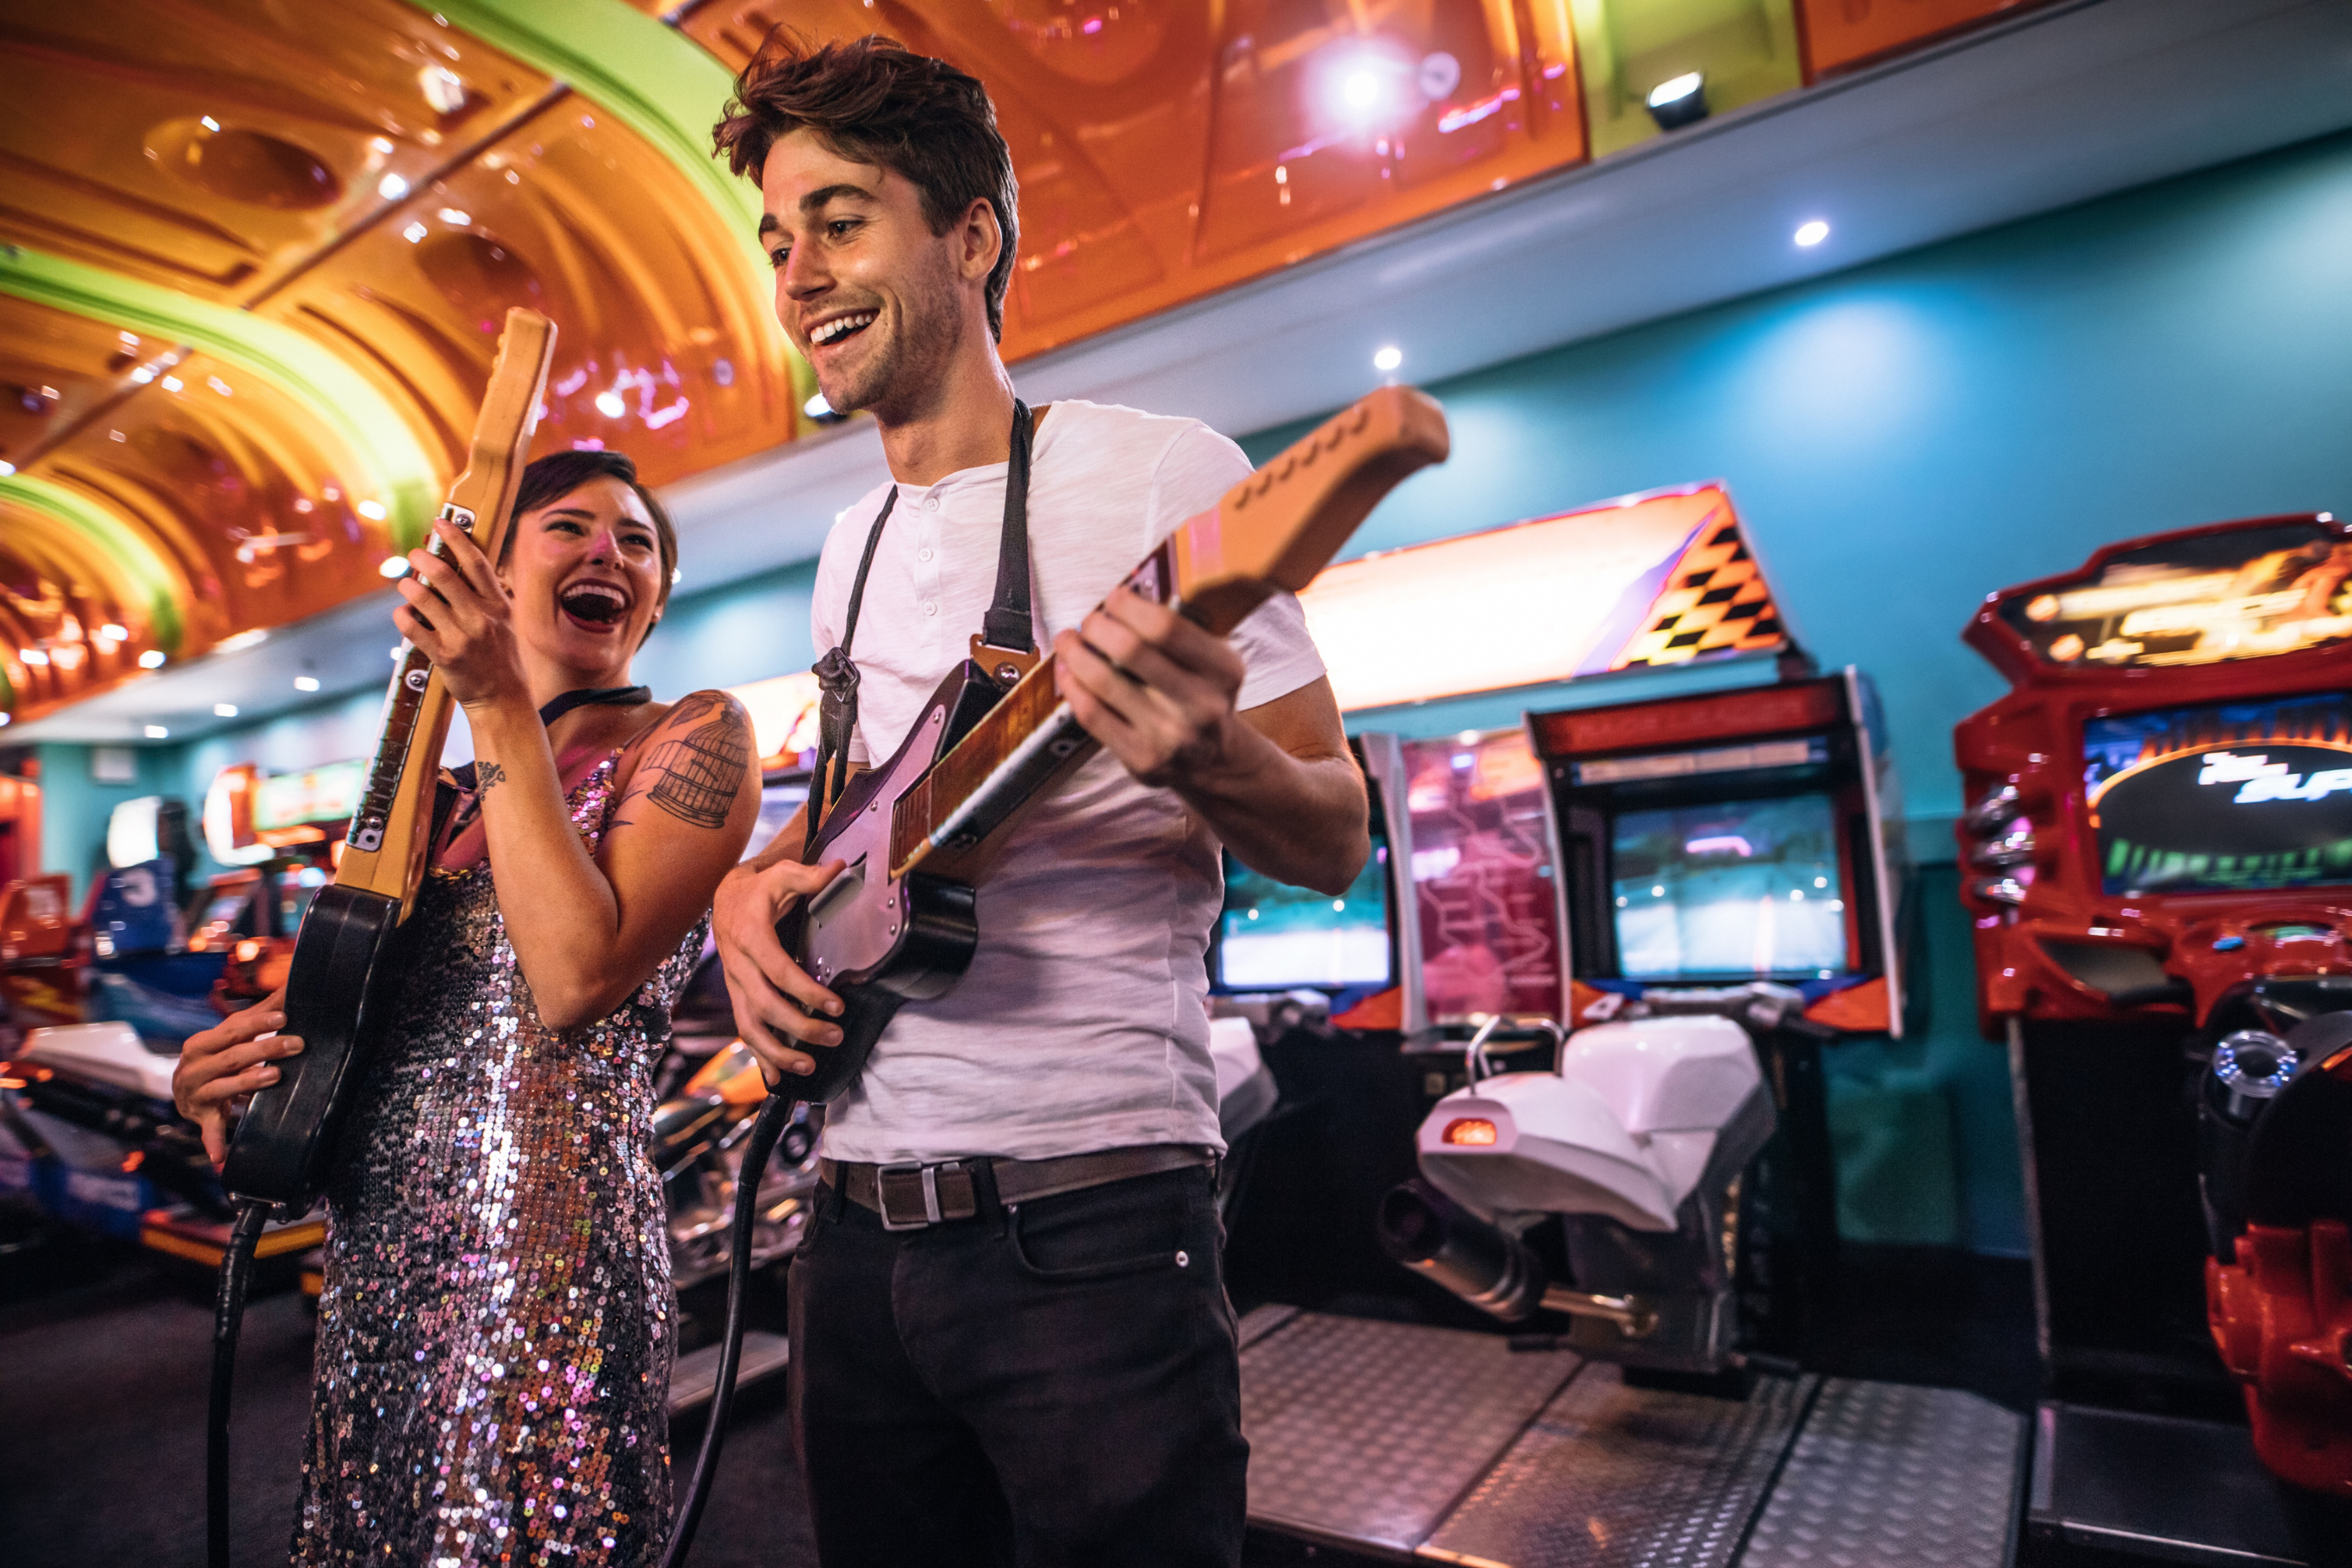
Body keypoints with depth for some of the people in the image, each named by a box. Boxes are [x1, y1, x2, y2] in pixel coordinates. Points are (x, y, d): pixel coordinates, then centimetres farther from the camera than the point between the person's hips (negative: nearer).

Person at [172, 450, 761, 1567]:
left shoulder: (697, 735, -5)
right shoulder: (447, 788, 15)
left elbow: (577, 977, -18)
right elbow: (376, 1013, 20)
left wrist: (502, 707, -16)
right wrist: (229, 1085, 0)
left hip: (538, 1257, -6)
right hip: (372, 1265, 7)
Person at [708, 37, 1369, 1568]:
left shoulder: (1162, 474, -7)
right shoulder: (855, 546, 14)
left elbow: (1337, 844, -7)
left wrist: (1204, 761, -29)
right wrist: (751, 882, 1)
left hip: (1087, 1219, -6)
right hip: (860, 1213, 7)